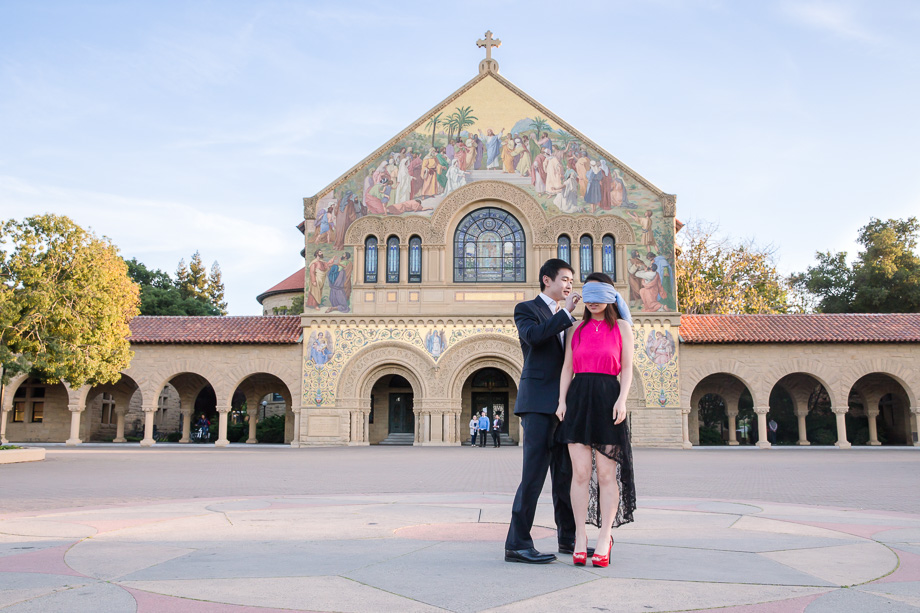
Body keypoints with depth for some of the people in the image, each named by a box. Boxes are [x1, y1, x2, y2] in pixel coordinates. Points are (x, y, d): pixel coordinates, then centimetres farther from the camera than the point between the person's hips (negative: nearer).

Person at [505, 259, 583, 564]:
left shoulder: (566, 318, 24)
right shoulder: (526, 309, 3)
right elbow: (533, 335, -19)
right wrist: (566, 313, -15)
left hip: (562, 404, 7)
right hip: (538, 403, -7)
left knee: (565, 473, 12)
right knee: (534, 474, -10)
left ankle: (568, 538, 22)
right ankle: (517, 544, -5)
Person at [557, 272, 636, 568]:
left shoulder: (621, 327, 9)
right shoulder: (576, 329, 15)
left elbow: (626, 368, 4)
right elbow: (567, 368, 12)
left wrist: (621, 400, -9)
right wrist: (562, 400, 1)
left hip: (607, 399, -2)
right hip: (578, 399, 2)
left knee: (606, 474, -1)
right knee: (580, 472, -1)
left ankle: (605, 538, 8)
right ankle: (580, 538, 7)